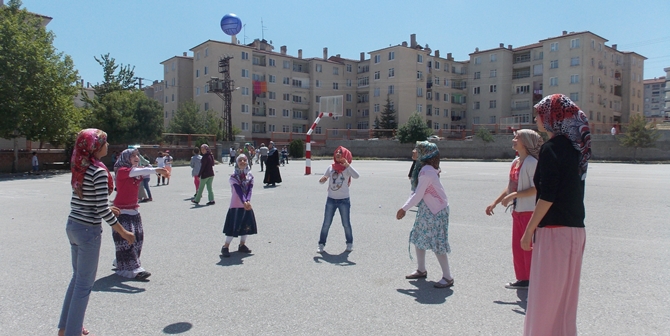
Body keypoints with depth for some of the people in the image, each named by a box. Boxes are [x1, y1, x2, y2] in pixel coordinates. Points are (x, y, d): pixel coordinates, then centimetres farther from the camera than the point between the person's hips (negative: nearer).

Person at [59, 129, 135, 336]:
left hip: (72, 225, 9)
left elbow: (84, 200, 12)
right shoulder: (99, 172, -19)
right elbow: (102, 210, -20)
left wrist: (106, 209, 23)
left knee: (77, 277, 22)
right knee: (85, 283, 5)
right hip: (88, 230, -9)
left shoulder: (79, 168, 6)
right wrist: (123, 232, -12)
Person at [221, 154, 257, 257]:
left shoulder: (250, 176, 3)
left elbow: (249, 190, -10)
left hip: (247, 205, 5)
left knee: (246, 225, 11)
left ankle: (242, 245, 27)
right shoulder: (233, 177, -9)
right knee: (233, 226, -5)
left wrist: (248, 201, -27)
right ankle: (226, 246, 6)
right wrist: (244, 202, -34)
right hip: (236, 205, -5)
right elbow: (238, 190, -21)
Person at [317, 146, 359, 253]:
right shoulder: (331, 167, 3)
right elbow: (323, 180, 5)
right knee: (326, 223, 6)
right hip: (331, 199, 3)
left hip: (344, 200, -3)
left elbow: (356, 176, -26)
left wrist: (347, 164, -31)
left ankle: (349, 243, 26)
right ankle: (321, 244, 16)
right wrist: (322, 180, -19)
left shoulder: (347, 168, -7)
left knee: (346, 223, 8)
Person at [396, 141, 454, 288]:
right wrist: (404, 208, 4)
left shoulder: (426, 171, -23)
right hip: (427, 210, 9)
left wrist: (404, 209, -11)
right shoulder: (424, 169, 3)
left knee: (438, 244, -5)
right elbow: (415, 192, 7)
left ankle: (448, 277, 6)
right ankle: (421, 270, 30)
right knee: (418, 239, 15)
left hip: (437, 211, -9)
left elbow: (418, 195, -21)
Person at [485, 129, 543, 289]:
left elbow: (535, 189, -21)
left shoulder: (531, 162, -15)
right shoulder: (515, 162, 10)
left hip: (530, 211, -8)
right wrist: (495, 203, 13)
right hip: (517, 211, 9)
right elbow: (510, 187, 16)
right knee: (517, 247, 13)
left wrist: (513, 196, -22)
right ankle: (522, 279, 25)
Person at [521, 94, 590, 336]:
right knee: (566, 294, 17)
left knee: (545, 295, 1)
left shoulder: (551, 148, -14)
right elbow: (567, 190, 15)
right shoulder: (575, 147, 12)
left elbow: (547, 196, -19)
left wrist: (529, 231, -13)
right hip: (576, 230, 9)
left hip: (554, 230, -9)